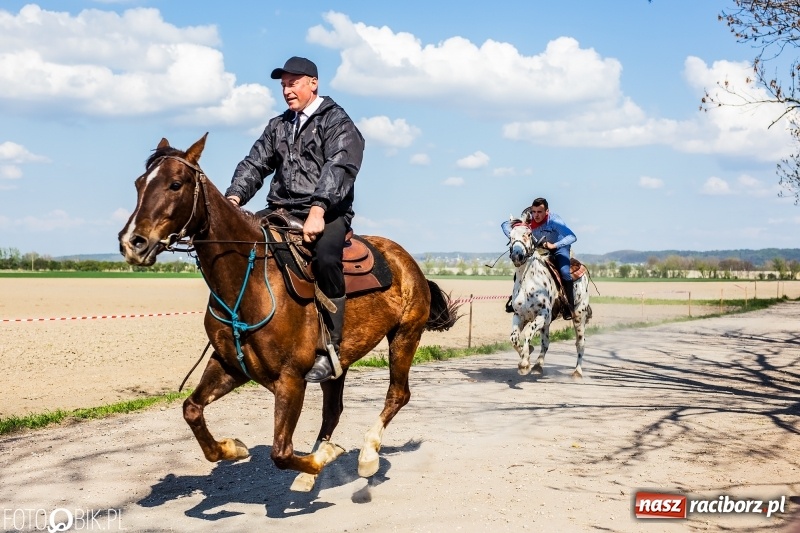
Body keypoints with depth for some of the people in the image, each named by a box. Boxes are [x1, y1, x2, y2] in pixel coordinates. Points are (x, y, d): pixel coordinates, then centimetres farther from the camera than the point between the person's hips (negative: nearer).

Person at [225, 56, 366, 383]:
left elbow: (339, 168, -16)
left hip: (327, 214, -6)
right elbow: (254, 164, 12)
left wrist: (317, 210, -31)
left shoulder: (336, 121, -1)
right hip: (281, 212, 6)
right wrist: (234, 197, -8)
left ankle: (329, 349, -29)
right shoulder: (278, 126, 20)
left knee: (325, 256, -36)